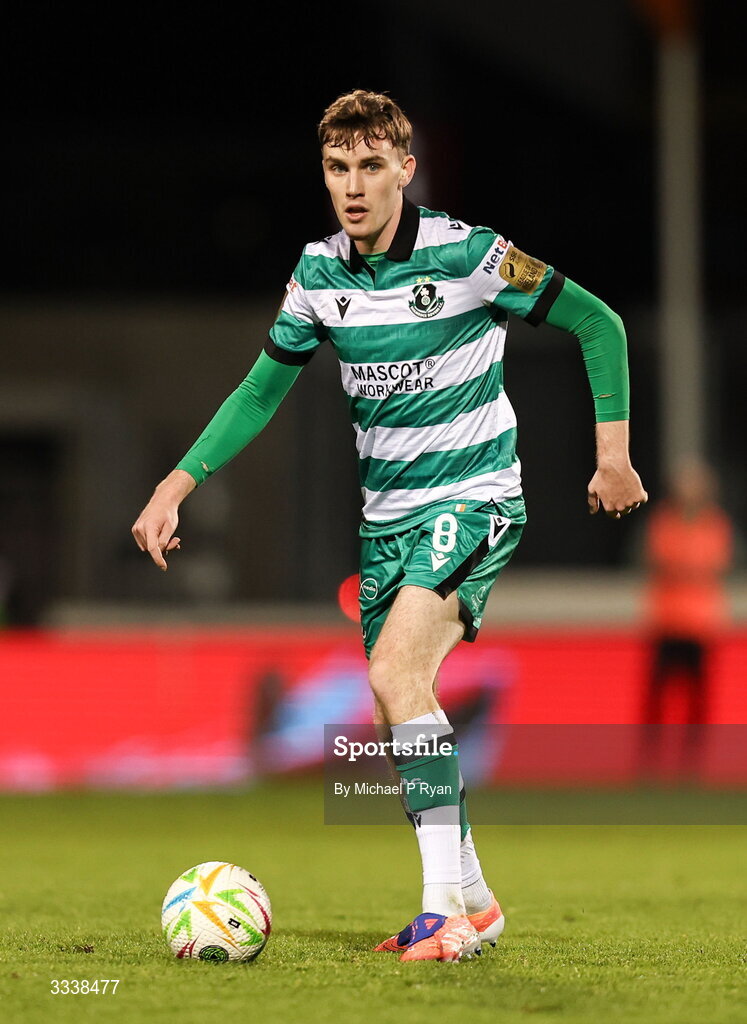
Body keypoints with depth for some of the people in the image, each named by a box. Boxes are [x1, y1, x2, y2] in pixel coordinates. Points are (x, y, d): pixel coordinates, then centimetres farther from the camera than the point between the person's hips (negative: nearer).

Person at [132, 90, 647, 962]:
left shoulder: (468, 255, -14)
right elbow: (263, 387, 13)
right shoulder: (319, 273, 1)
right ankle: (471, 903, 23)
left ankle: (447, 904, -26)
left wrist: (613, 450, -8)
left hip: (473, 501, -7)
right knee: (398, 714, 8)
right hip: (386, 515, 7)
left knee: (396, 671, -26)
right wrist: (177, 485, 5)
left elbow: (599, 325, -5)